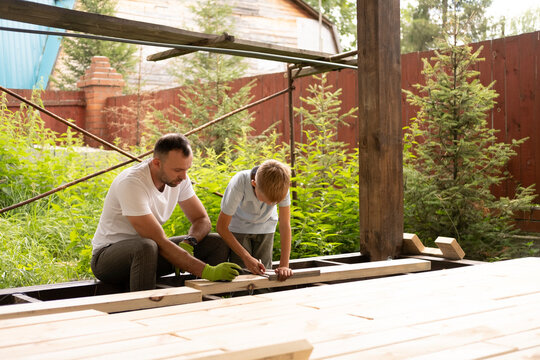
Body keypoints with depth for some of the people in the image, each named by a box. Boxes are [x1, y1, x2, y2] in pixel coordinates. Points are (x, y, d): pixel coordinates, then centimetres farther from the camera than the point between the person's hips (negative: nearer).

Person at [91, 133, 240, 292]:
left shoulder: (179, 178, -6)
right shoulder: (131, 183, -28)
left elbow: (202, 219, 3)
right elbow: (160, 243, -31)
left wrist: (187, 243, -20)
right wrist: (207, 271, -35)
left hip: (148, 249, 7)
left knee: (219, 243, -9)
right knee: (146, 247, -42)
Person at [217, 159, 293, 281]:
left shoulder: (282, 186, -31)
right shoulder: (238, 184, -37)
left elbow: (285, 225, -25)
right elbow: (222, 227, -28)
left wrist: (284, 265, -30)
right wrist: (246, 257, -31)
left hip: (264, 227, 2)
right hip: (239, 227, -2)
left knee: (264, 273, -6)